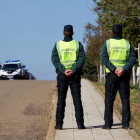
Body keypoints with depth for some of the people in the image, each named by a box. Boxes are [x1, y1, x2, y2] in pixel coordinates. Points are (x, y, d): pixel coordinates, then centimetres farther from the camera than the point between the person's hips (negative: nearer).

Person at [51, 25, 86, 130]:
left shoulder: (58, 45, 2)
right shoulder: (78, 44, 2)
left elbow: (54, 59, -7)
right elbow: (82, 58, -9)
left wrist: (63, 71, -14)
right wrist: (73, 70, -15)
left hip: (62, 75, 0)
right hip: (75, 75, 0)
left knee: (61, 99, 5)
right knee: (77, 99, 4)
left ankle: (59, 124, 2)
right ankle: (80, 123, 0)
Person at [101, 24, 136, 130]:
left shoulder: (107, 43, 1)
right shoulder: (127, 44, 6)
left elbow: (104, 59, -10)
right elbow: (133, 58, -5)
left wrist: (114, 69, -14)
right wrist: (124, 69, -13)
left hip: (112, 74, -1)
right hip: (125, 74, 1)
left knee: (109, 99, 4)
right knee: (125, 99, 7)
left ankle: (108, 123, 1)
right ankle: (126, 123, 4)